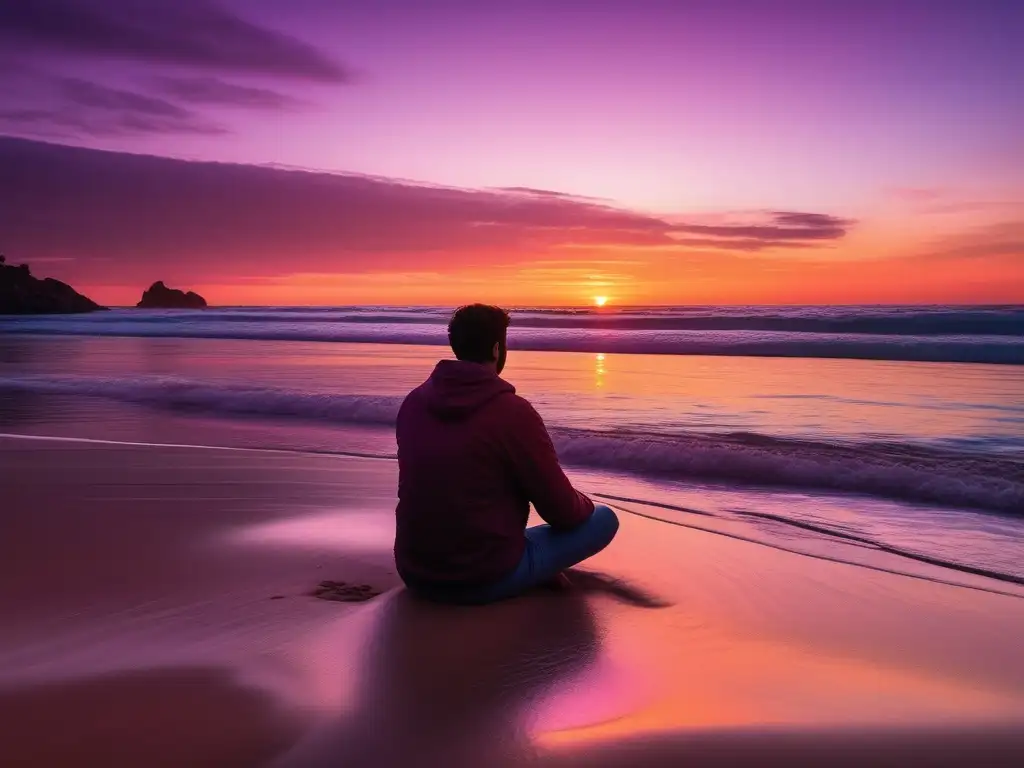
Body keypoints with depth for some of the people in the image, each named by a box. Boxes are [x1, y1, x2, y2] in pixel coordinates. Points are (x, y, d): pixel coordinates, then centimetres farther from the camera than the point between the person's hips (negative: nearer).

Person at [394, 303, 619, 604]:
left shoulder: (413, 403, 1)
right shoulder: (514, 413, -16)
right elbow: (562, 512, -10)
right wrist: (584, 505, 15)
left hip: (416, 574, 6)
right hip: (488, 580, -5)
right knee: (604, 518, 9)